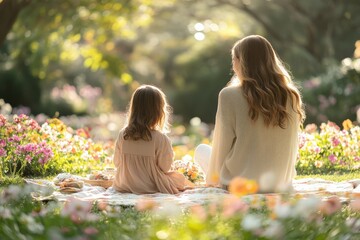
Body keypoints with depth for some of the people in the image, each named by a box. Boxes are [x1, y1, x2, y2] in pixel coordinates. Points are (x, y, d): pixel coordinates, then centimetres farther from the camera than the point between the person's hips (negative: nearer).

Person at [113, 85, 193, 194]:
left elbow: (117, 162, 3)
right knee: (180, 177, 19)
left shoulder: (122, 134, -7)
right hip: (151, 187, -5)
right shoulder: (161, 139, -19)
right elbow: (165, 167, -9)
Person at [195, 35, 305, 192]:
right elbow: (292, 147, 5)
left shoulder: (229, 96, -16)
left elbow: (222, 146, -8)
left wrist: (213, 179, 9)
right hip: (281, 183, 4)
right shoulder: (291, 96, -5)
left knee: (201, 150, 24)